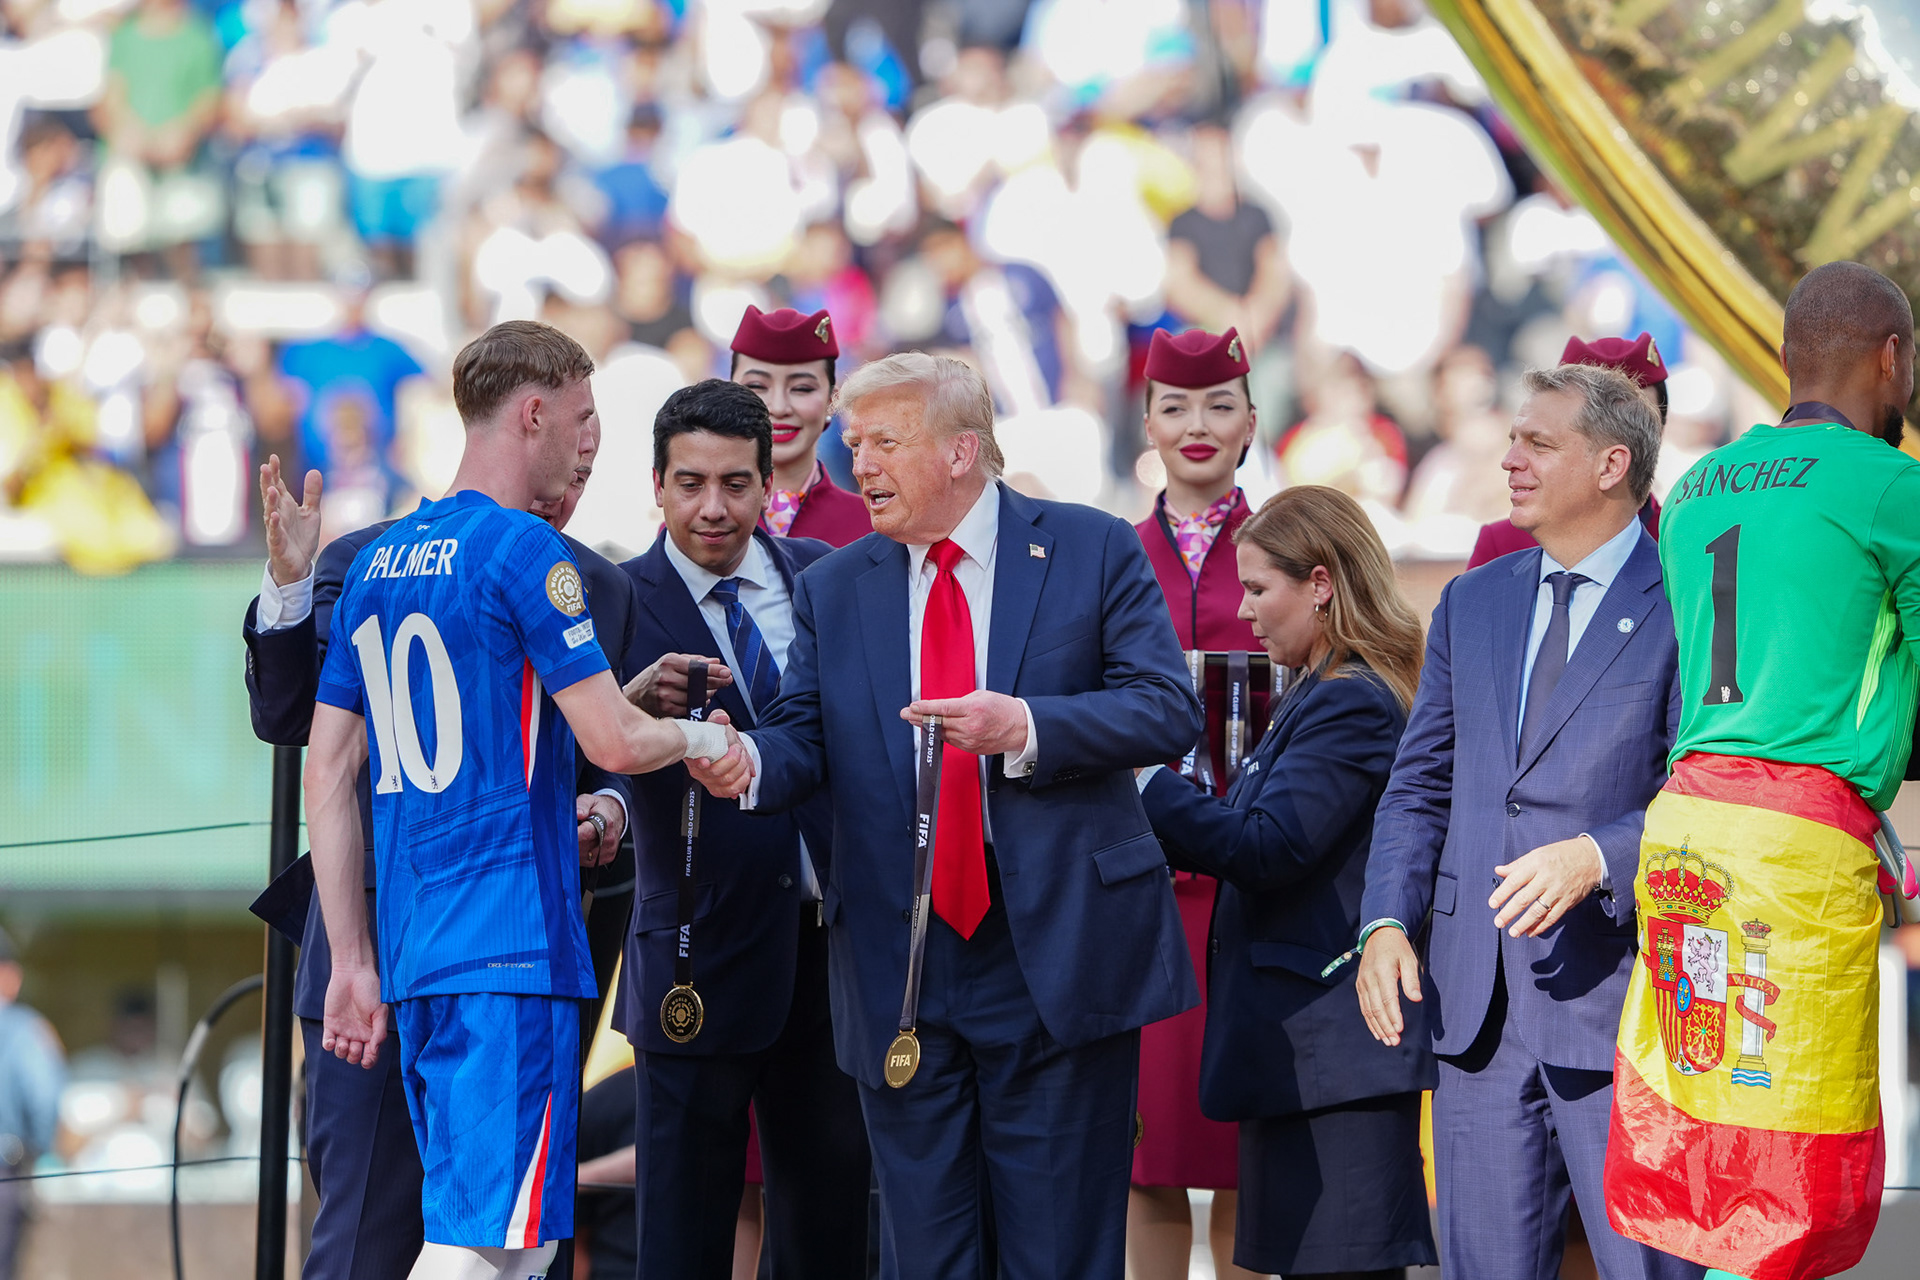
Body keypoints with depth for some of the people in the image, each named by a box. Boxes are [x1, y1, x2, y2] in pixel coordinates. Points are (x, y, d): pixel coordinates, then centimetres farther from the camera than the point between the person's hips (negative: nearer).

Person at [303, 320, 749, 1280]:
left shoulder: (378, 564, 16)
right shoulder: (523, 551, -8)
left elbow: (328, 774, 16)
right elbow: (611, 741, -13)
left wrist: (352, 963, 18)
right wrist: (701, 737, 9)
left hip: (416, 949, 8)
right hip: (514, 947, -8)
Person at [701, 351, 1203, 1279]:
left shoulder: (1093, 552, 1)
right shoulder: (832, 591, 12)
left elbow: (1169, 712, -5)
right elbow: (806, 736, 3)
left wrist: (1025, 726, -20)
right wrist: (748, 761, -20)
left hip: (1054, 965, -3)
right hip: (899, 983, 3)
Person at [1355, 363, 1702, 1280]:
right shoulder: (1473, 604, 18)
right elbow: (1420, 785, 18)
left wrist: (1599, 858, -23)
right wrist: (1386, 921, 3)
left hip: (1620, 1000, -6)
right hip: (1477, 999, 6)